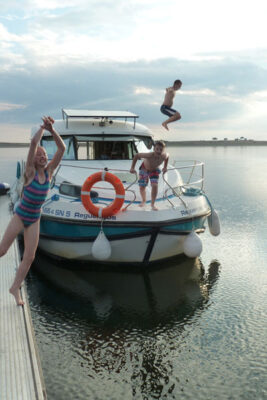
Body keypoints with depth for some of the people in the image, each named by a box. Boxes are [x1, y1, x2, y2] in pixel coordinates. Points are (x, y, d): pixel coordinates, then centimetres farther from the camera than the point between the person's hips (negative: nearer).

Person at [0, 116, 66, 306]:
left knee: (29, 257, 4)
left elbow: (62, 148, -9)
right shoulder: (30, 171, -12)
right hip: (20, 215, -3)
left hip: (35, 219, 4)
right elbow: (34, 143, -23)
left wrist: (52, 130, -17)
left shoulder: (49, 171, -2)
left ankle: (15, 288, 21)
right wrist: (43, 127, -16)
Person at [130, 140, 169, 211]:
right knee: (142, 187, 5)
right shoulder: (149, 155, -42)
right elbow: (136, 155, -29)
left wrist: (165, 167, -1)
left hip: (154, 170, 1)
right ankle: (144, 201, 34)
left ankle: (152, 204, -2)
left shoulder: (164, 156, -32)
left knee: (154, 186, -18)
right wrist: (132, 168, -28)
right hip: (144, 168, -1)